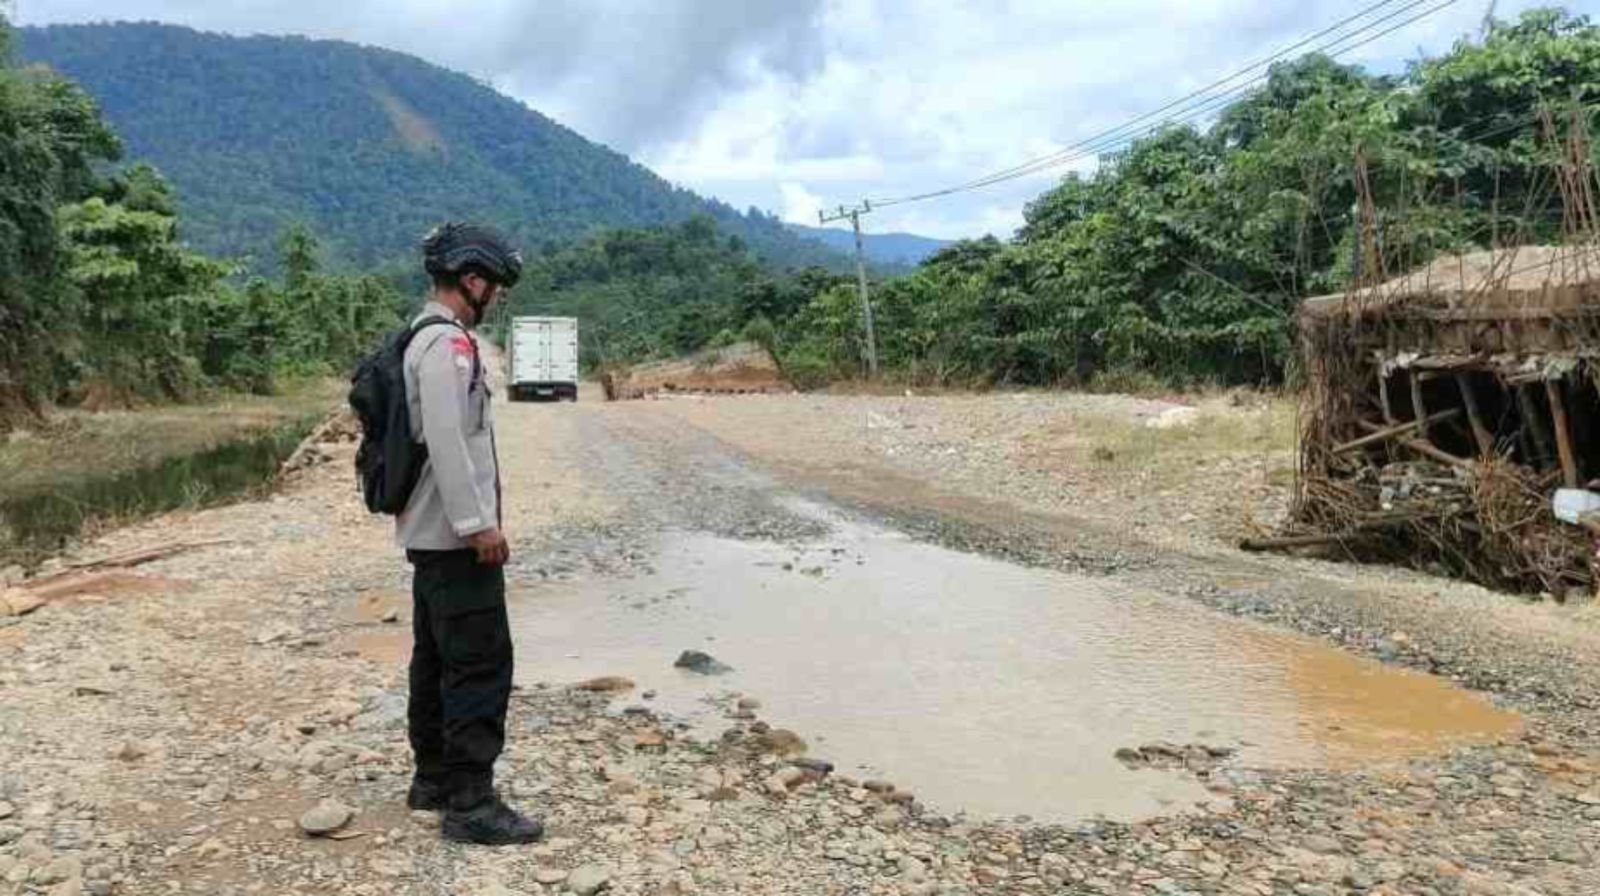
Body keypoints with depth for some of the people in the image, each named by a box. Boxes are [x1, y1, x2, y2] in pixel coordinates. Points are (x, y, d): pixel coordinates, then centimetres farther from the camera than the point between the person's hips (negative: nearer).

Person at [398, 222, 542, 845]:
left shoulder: (427, 338, 16)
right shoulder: (447, 343, -16)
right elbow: (448, 441, -23)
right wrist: (479, 523, -21)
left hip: (433, 533, 11)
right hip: (456, 536, -11)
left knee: (438, 658, 16)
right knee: (481, 665, -8)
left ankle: (434, 779, 27)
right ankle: (471, 802, -4)